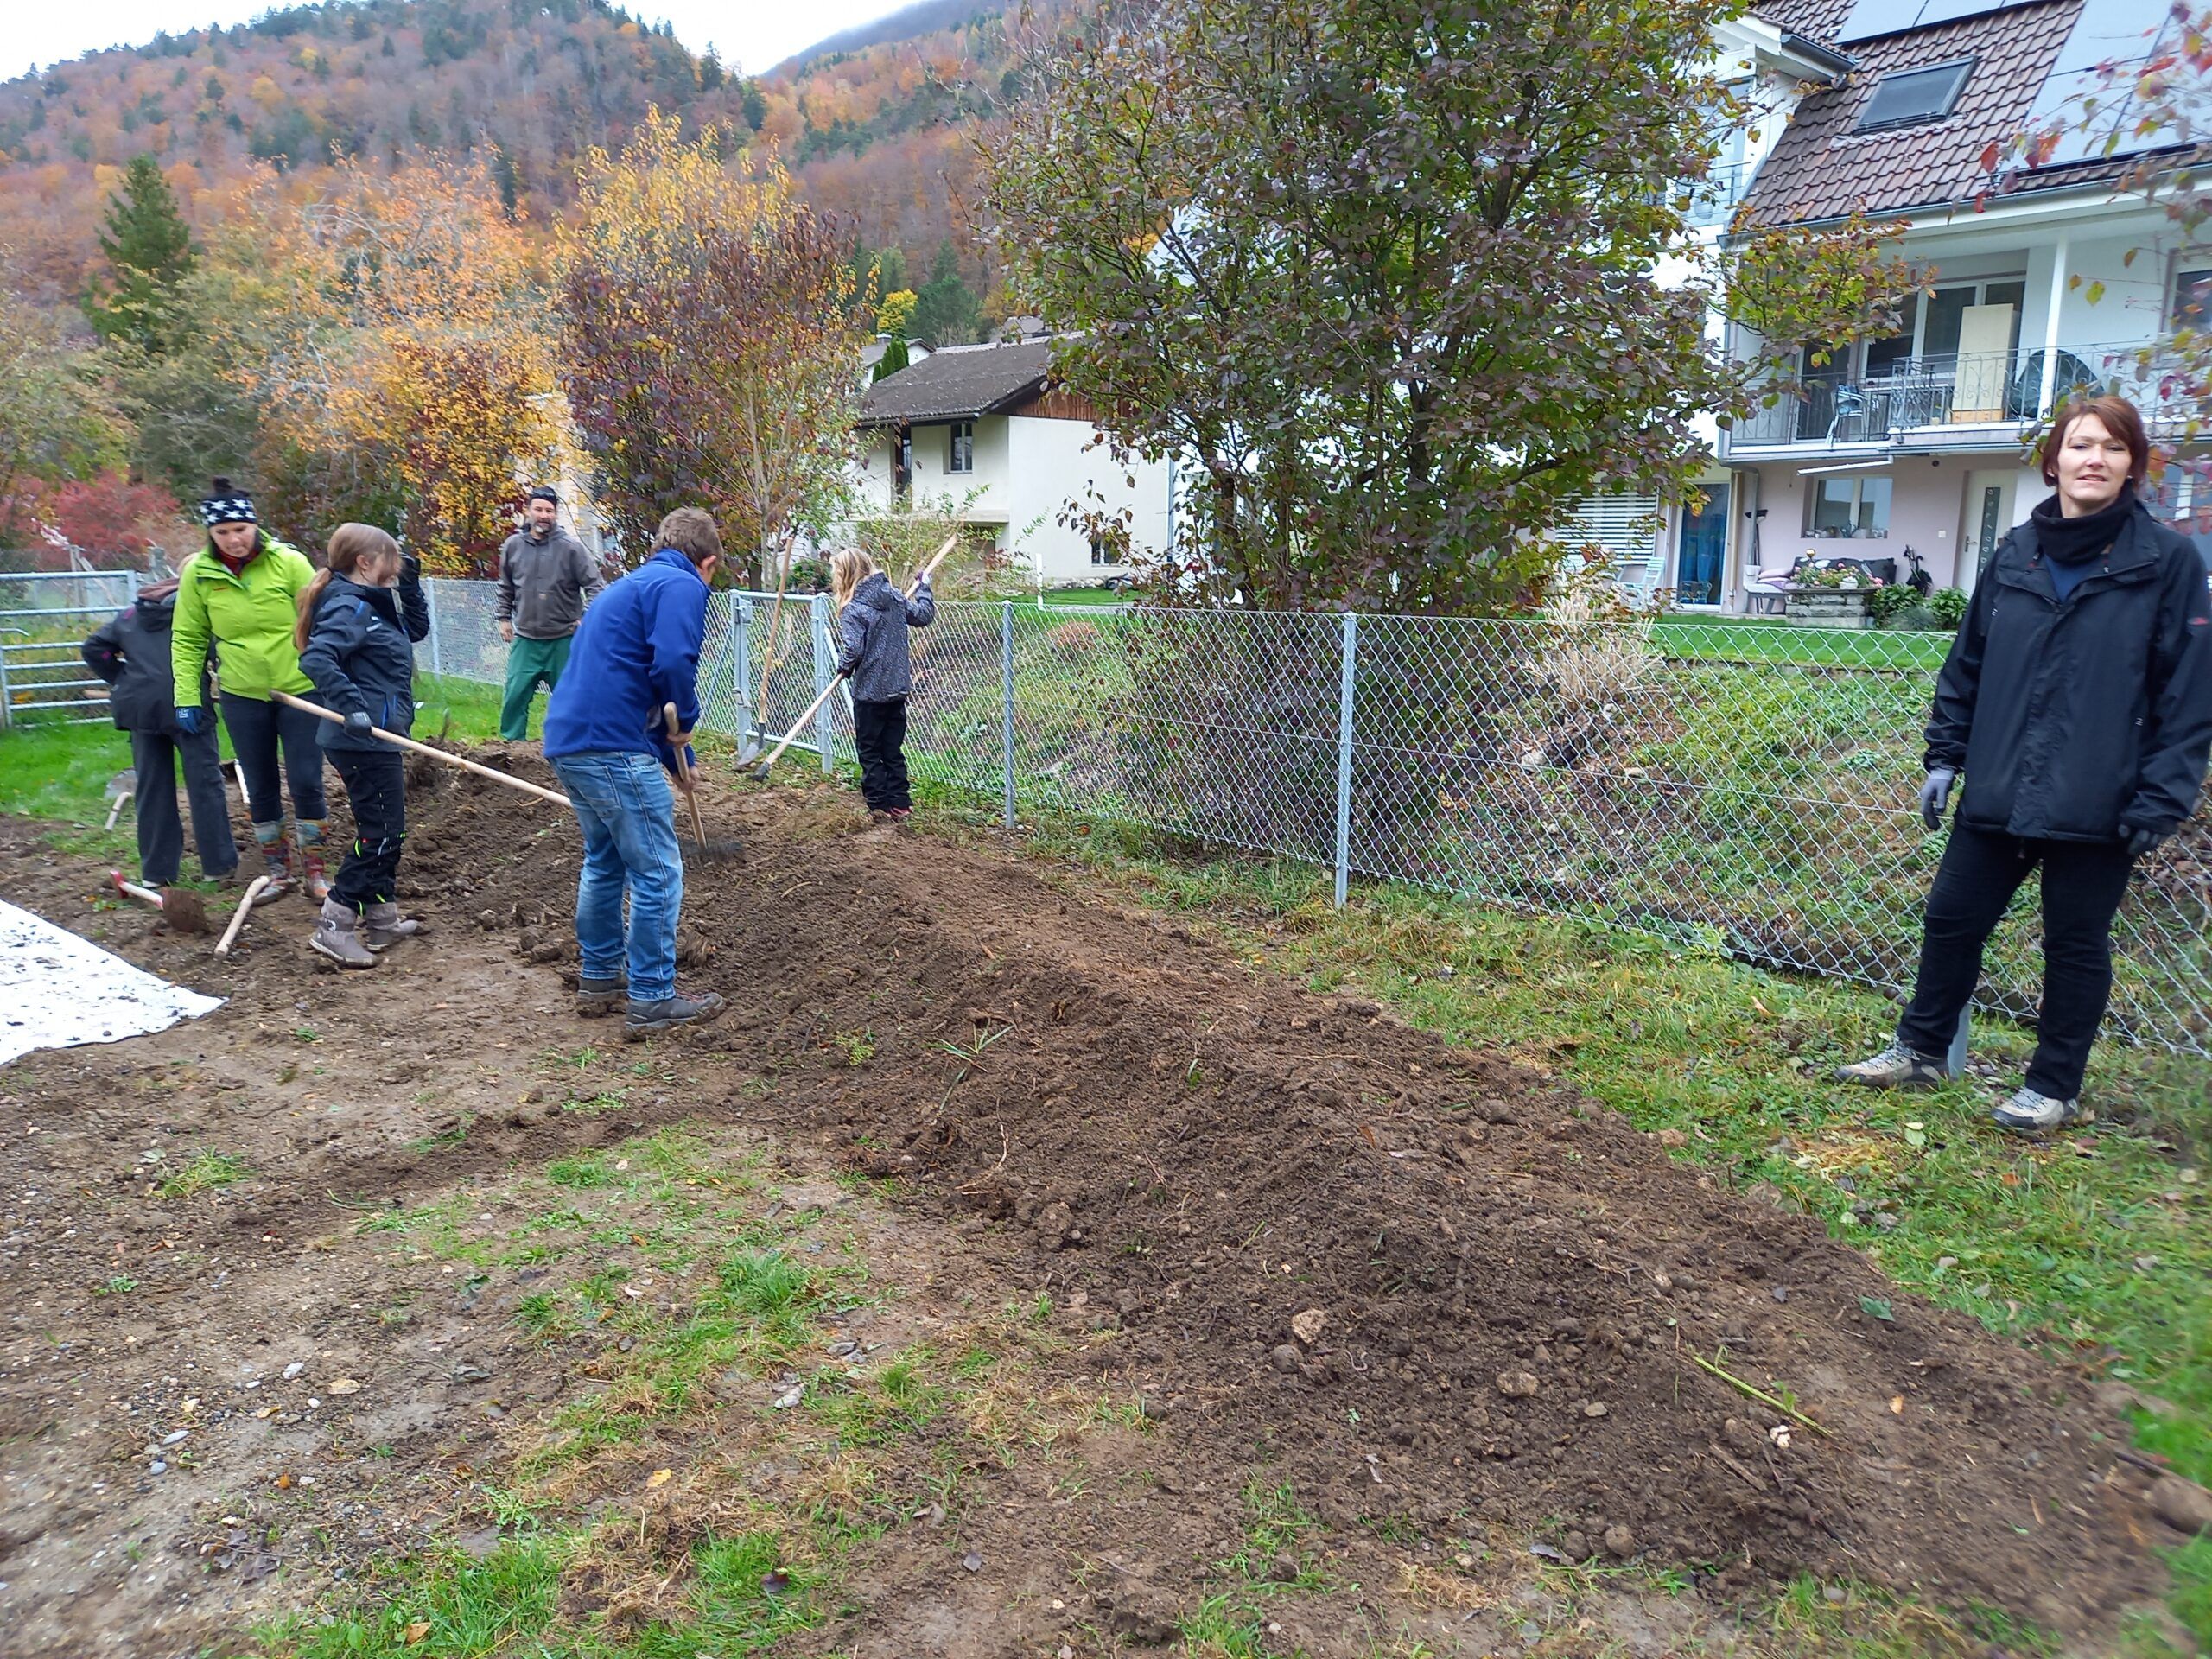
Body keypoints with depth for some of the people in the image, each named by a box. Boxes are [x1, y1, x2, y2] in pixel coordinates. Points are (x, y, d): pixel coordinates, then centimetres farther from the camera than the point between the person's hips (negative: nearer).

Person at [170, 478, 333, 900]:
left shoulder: (290, 562, -10)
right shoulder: (198, 573, -3)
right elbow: (187, 640, 4)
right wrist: (187, 697, 0)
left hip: (300, 690, -2)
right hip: (242, 696, 2)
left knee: (306, 782, 0)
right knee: (261, 788, 10)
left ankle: (314, 871, 13)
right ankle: (279, 870, 23)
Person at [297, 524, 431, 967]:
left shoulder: (375, 605, 14)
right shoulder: (349, 607, -15)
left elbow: (418, 629, 26)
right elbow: (316, 658, -29)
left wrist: (409, 585, 14)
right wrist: (351, 705, -35)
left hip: (377, 740, 11)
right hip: (363, 742, -11)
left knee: (388, 831, 17)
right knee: (379, 834, -7)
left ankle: (383, 921, 26)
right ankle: (334, 927, -3)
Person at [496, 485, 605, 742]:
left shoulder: (570, 547, -8)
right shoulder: (513, 545, 3)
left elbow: (595, 585, -7)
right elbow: (506, 587, 17)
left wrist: (587, 618, -16)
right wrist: (504, 617, 14)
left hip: (564, 640, -2)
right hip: (525, 639, 3)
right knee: (515, 696, 0)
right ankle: (512, 742, 11)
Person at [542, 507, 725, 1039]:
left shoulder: (632, 585, 24)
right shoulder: (682, 586, -6)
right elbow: (673, 662, -24)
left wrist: (679, 757, 36)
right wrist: (685, 721, -5)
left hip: (567, 741, 10)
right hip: (614, 748, -10)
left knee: (605, 860, 23)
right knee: (658, 872, 0)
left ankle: (599, 979, 34)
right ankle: (653, 1001, 7)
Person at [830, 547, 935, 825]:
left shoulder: (853, 609, -16)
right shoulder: (894, 596, 2)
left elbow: (853, 649, -25)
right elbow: (924, 616, 13)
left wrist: (844, 668, -3)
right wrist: (923, 588, 29)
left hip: (869, 691, -6)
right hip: (898, 687, 6)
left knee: (870, 752, 8)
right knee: (893, 750, 15)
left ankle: (880, 807, 9)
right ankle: (900, 805, 17)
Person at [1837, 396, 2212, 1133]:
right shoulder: (2014, 554, 5)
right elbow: (1967, 664, 12)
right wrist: (1944, 755, 8)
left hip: (2096, 806, -4)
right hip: (1998, 791, 4)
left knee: (2075, 944, 9)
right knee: (1952, 918, 11)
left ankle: (2054, 1088, 24)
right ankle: (1920, 1050, 29)